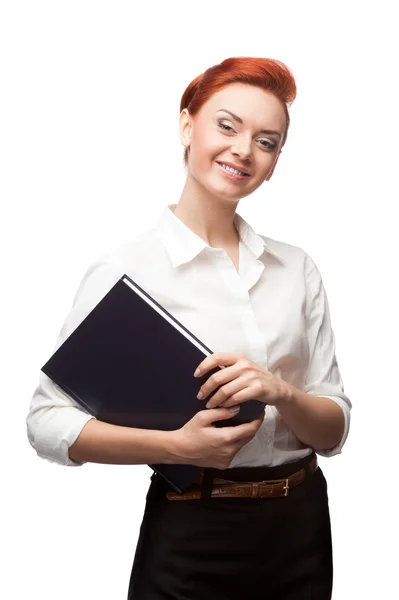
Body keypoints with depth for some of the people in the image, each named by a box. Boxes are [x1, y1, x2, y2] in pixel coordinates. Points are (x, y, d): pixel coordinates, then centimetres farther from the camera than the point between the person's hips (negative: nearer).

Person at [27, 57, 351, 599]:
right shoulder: (127, 268, -11)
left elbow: (334, 431, 2)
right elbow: (48, 420, -12)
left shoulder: (297, 269, 1)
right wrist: (177, 446, -23)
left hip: (303, 528, 4)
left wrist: (280, 394, -19)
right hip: (191, 539, -4)